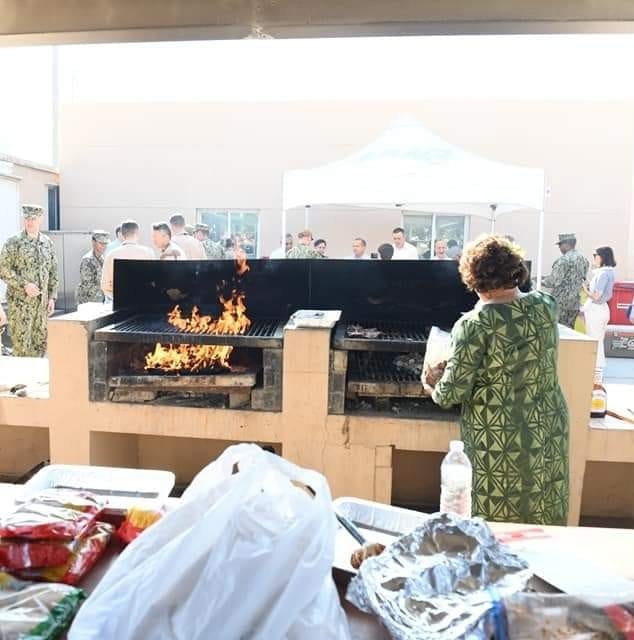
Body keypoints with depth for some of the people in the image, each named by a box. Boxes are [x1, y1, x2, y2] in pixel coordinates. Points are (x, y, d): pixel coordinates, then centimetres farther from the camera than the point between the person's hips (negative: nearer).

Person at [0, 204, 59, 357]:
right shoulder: (13, 243, -4)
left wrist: (52, 297, 6)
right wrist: (24, 285, -18)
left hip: (42, 301, 4)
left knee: (40, 341, 8)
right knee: (21, 341, -3)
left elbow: (53, 272, 12)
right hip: (20, 301, -4)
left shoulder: (48, 243, 9)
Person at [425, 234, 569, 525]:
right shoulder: (545, 305, -3)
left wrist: (432, 389, 5)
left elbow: (453, 393, -17)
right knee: (541, 521, 19)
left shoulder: (474, 324, -18)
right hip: (548, 429, 5)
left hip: (496, 440, -5)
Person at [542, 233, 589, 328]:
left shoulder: (563, 260, -15)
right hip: (575, 302, 7)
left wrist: (541, 281, -1)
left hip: (561, 302, -7)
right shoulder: (583, 259, 10)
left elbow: (554, 281, -18)